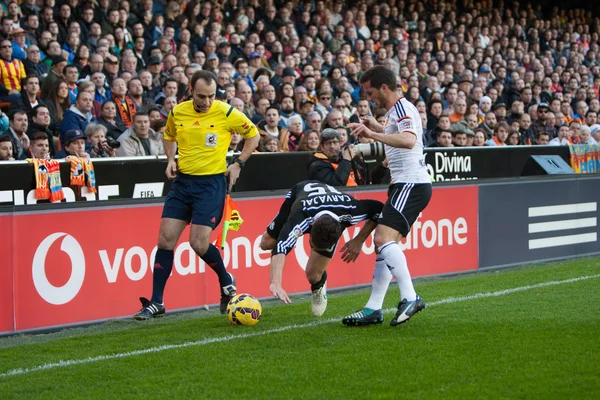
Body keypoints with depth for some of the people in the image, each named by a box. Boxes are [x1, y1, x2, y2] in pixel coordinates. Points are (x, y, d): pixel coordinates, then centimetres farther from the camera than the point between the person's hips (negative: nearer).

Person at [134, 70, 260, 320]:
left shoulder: (226, 113, -9)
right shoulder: (177, 113, 1)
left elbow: (253, 134, 6)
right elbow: (169, 136, 23)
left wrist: (238, 164, -1)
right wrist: (170, 159, 6)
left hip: (211, 182, -4)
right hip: (182, 180, 4)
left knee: (199, 243, -12)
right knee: (165, 239, -2)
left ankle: (226, 281, 18)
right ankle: (156, 303, 4)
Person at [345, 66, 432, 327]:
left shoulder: (403, 108, -12)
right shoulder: (393, 111, 19)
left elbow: (409, 140, -32)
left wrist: (373, 134, -36)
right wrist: (375, 127, 28)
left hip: (411, 184, -11)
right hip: (404, 184, 11)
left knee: (384, 238, -22)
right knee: (383, 242, 9)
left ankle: (410, 298, -24)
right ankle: (374, 309, 11)